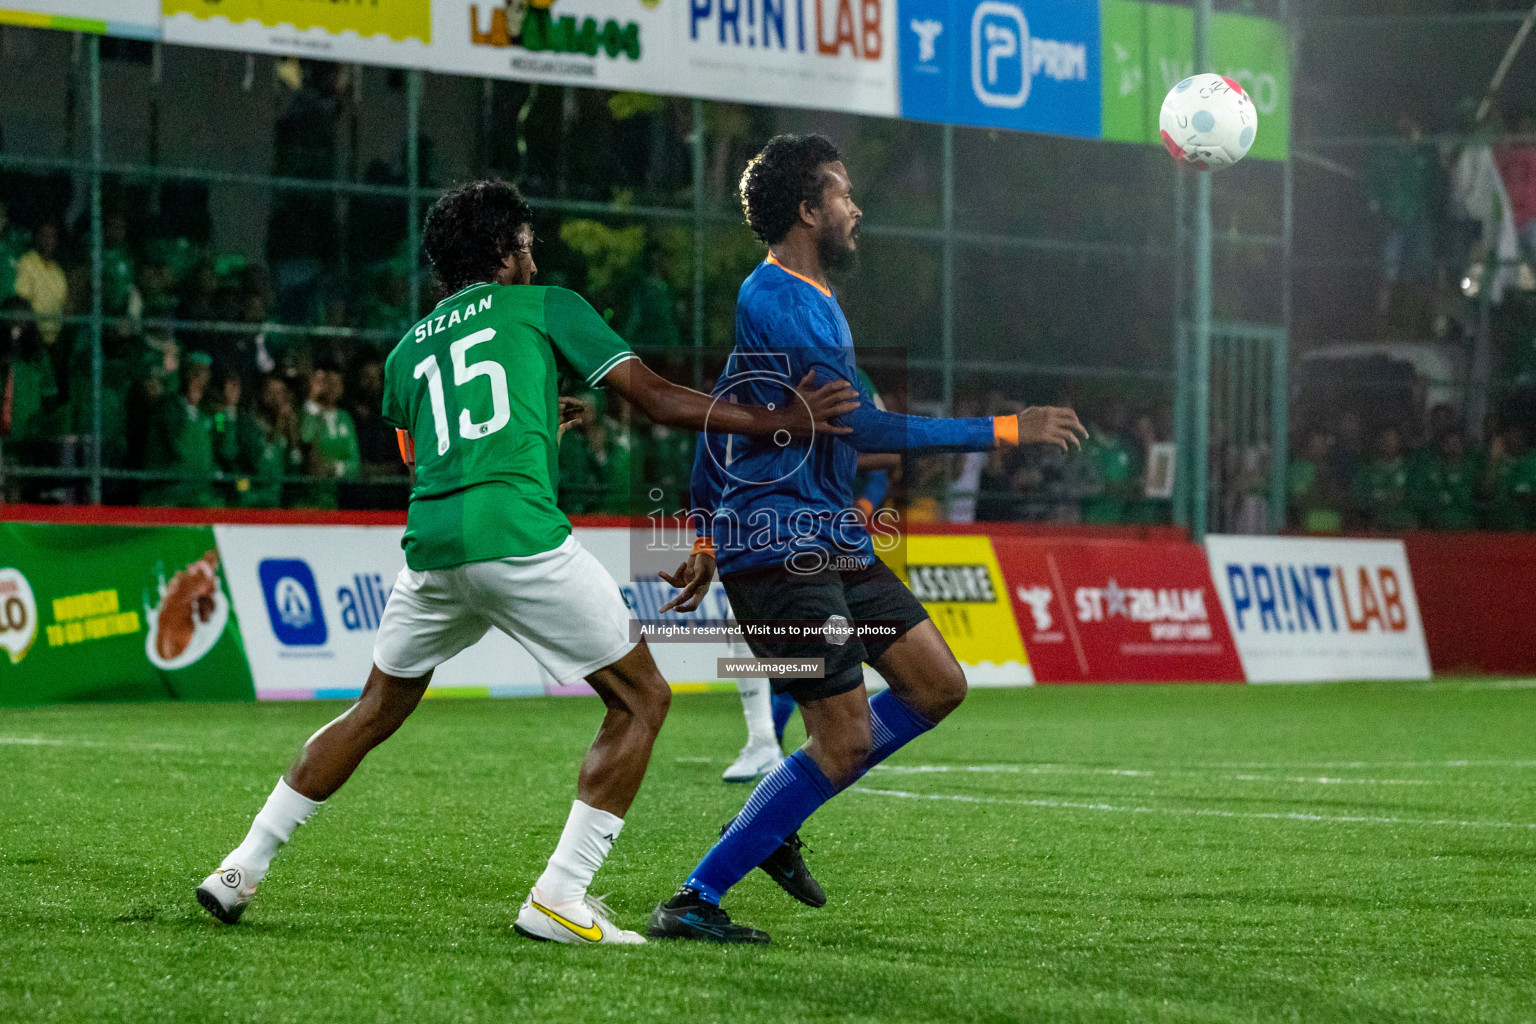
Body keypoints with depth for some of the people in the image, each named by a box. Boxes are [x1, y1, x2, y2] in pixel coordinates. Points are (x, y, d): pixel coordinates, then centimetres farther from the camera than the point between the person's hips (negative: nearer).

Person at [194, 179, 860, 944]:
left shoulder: (407, 350, 25)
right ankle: (558, 899, -3)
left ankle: (242, 869, 23)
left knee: (373, 714, 24)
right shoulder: (545, 307, 11)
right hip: (519, 538, -6)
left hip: (431, 549, 6)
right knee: (641, 699, 6)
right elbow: (656, 398, 7)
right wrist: (777, 421, 10)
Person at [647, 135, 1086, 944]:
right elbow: (864, 428, -20)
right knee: (845, 741, -11)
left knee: (937, 686, 8)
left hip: (831, 542, 10)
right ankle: (693, 903, -4)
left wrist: (709, 540, 27)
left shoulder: (800, 296, 16)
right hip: (784, 548, -10)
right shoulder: (778, 304, -17)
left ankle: (770, 825, 16)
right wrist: (1005, 432, -17)